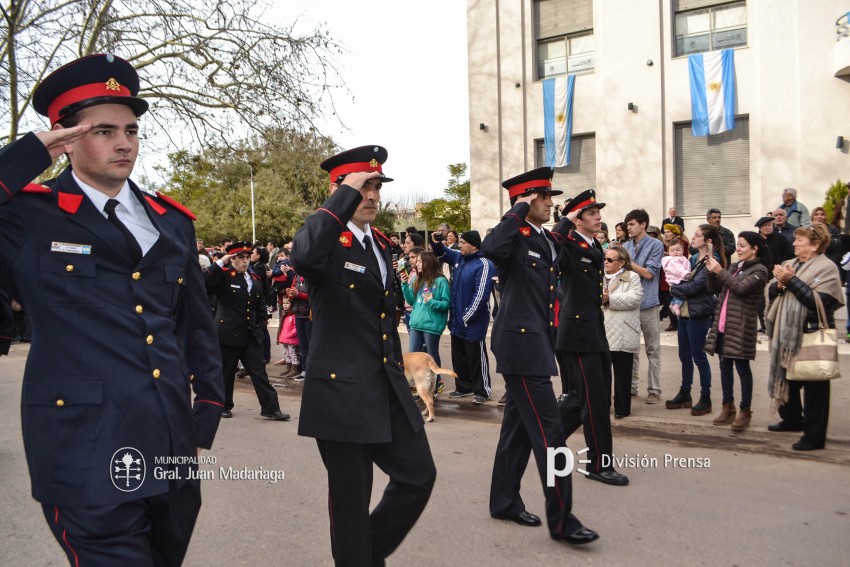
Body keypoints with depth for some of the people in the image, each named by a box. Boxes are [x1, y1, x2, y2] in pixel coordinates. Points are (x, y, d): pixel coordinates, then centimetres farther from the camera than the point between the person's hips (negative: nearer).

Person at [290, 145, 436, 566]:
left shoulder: (381, 244, 14)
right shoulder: (326, 237, -10)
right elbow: (304, 258, -36)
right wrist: (346, 195, -28)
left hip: (389, 388, 7)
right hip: (342, 390, -7)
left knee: (419, 475, 10)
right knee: (351, 497, 5)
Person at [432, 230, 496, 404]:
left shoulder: (483, 264, -19)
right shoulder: (459, 257, 6)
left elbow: (480, 295, -22)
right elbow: (442, 252, 26)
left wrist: (467, 317, -18)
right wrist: (436, 242, 3)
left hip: (473, 322, -8)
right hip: (456, 319, 8)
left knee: (476, 357, 2)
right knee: (458, 356, 17)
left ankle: (482, 391, 15)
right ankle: (464, 386, 30)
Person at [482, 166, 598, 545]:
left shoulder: (548, 240, 14)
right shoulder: (514, 236, -11)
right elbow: (491, 248, -36)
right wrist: (518, 211, -25)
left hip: (536, 344, 10)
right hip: (520, 344, -9)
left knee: (519, 427, 16)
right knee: (549, 431, -8)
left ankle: (504, 502, 28)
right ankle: (561, 520, 0)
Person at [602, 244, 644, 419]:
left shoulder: (632, 277, 0)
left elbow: (634, 299, -15)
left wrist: (609, 299, -16)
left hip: (622, 334, -4)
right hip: (601, 333, 4)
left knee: (622, 374, 5)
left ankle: (622, 408, 15)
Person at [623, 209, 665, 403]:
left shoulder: (655, 245, -5)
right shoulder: (626, 246, 8)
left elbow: (649, 273, -10)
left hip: (647, 303, -5)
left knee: (652, 350, 3)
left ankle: (654, 390, 10)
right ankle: (631, 386, 22)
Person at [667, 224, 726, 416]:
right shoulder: (694, 259, 12)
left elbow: (695, 286, -19)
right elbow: (683, 279, 15)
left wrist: (674, 289, -6)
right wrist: (678, 289, -5)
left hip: (698, 314, -8)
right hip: (684, 310, 8)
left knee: (698, 356, 0)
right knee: (684, 355, 14)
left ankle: (705, 399, 12)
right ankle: (685, 394, 25)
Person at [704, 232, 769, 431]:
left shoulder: (759, 270, -5)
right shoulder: (735, 267, 16)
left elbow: (740, 288, -19)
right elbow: (714, 290, 14)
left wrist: (720, 271, -17)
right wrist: (711, 272, -2)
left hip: (741, 327, -7)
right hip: (723, 324, 7)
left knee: (742, 367, -1)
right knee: (725, 366, 11)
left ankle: (745, 410, 8)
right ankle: (728, 407, 20)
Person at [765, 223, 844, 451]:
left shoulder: (826, 268, -10)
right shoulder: (791, 264, 12)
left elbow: (818, 301, -22)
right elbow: (771, 292, 7)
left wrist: (792, 280, -22)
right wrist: (780, 284, -13)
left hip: (812, 335, -8)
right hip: (788, 334, 8)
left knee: (814, 387, 0)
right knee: (787, 378, 20)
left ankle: (814, 436, 7)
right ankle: (792, 419, 39)